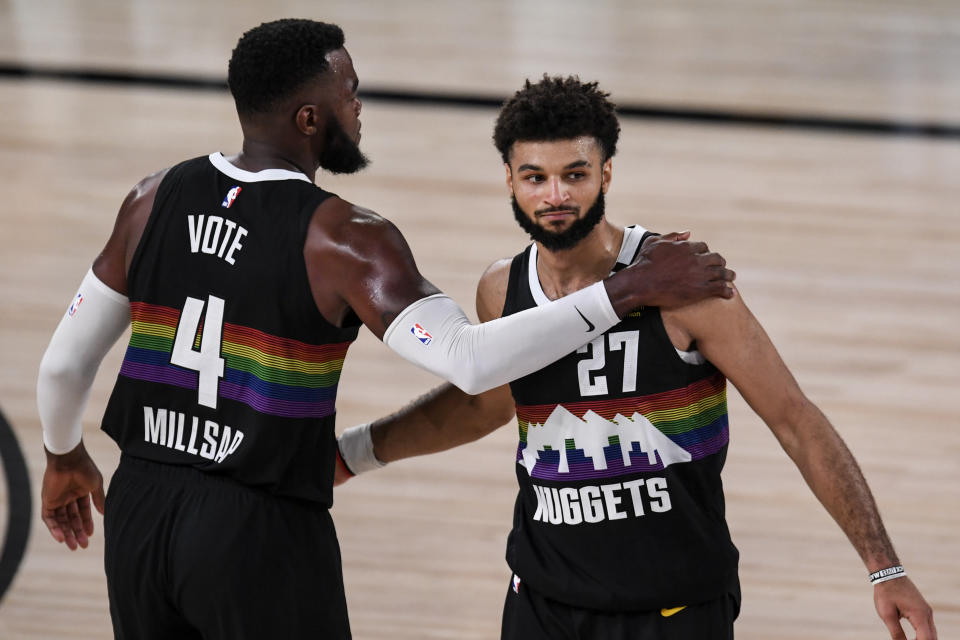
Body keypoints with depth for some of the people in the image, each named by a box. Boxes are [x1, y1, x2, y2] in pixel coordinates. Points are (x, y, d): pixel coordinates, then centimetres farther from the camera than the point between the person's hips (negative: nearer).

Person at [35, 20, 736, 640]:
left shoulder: (157, 199, 2)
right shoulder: (344, 238, -15)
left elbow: (65, 363, 10)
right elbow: (472, 360, -28)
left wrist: (65, 455, 30)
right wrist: (627, 292, -26)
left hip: (140, 508, 6)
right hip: (260, 530, -5)